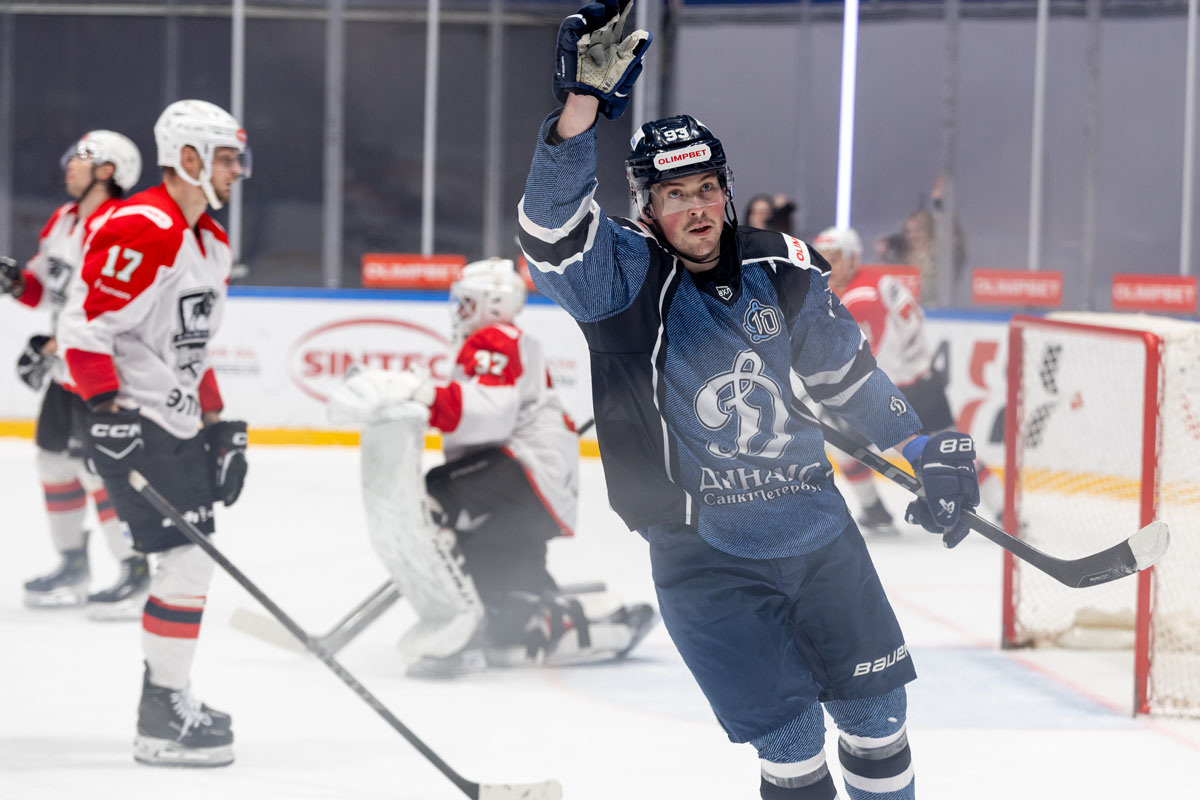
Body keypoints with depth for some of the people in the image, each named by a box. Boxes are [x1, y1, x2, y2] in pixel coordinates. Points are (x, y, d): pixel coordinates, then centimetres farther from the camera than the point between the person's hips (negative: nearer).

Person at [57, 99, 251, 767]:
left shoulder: (212, 245, 15)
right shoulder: (143, 230, -18)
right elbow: (84, 325, -21)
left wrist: (221, 424, 20)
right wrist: (108, 410, -25)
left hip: (178, 423, 10)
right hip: (133, 423, -10)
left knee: (195, 557, 15)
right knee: (188, 559, -14)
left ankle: (169, 698, 28)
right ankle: (164, 720, -9)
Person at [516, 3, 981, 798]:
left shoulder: (782, 269, 3)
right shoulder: (626, 275, -10)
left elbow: (848, 371, 18)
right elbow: (553, 231, -31)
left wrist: (931, 449, 14)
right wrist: (582, 102, -43)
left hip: (816, 529, 4)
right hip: (704, 554, -4)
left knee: (876, 711, 12)